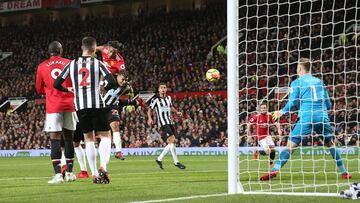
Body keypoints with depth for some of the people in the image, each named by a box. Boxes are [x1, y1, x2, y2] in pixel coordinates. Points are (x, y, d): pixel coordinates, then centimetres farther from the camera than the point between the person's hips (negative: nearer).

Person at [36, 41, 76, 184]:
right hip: (70, 104, 2)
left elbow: (39, 90, 13)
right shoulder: (70, 64, 6)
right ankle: (69, 172, 15)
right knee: (68, 137, 11)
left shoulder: (42, 67, 5)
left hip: (53, 106, -2)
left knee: (55, 139, -5)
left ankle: (58, 174, -15)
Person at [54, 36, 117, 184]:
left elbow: (56, 84, 9)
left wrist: (68, 90, 28)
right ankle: (103, 167, -17)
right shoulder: (97, 64, -1)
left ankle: (94, 174, 9)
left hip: (80, 106, 3)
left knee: (89, 139, 13)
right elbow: (112, 82, -11)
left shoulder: (72, 64, 8)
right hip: (97, 104, -3)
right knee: (105, 136, 5)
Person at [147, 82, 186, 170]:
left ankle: (159, 159, 18)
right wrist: (150, 118, -13)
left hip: (170, 122, 7)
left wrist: (176, 112, 13)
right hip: (163, 123, -7)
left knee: (172, 143, 5)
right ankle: (176, 162, -12)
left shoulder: (168, 98, 14)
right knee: (172, 140, -18)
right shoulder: (155, 100, -4)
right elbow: (150, 110, 3)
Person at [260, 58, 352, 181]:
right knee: (330, 144, 19)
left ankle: (274, 170, -19)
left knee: (291, 145, -6)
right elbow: (328, 105, 19)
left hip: (306, 117, -3)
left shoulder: (297, 83, 7)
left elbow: (292, 103, 0)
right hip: (322, 117, 3)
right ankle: (344, 172, 17)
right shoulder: (319, 82, 18)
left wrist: (282, 112, 18)